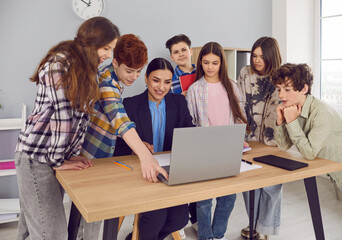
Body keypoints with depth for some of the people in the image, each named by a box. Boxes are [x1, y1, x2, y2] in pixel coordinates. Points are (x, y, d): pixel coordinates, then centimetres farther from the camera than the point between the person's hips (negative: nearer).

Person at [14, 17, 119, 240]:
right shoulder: (60, 63, -15)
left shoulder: (86, 69, 12)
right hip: (36, 157, -7)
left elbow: (82, 115, 9)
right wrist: (57, 160, -12)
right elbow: (62, 114, -17)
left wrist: (71, 154, 4)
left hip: (56, 156, 8)